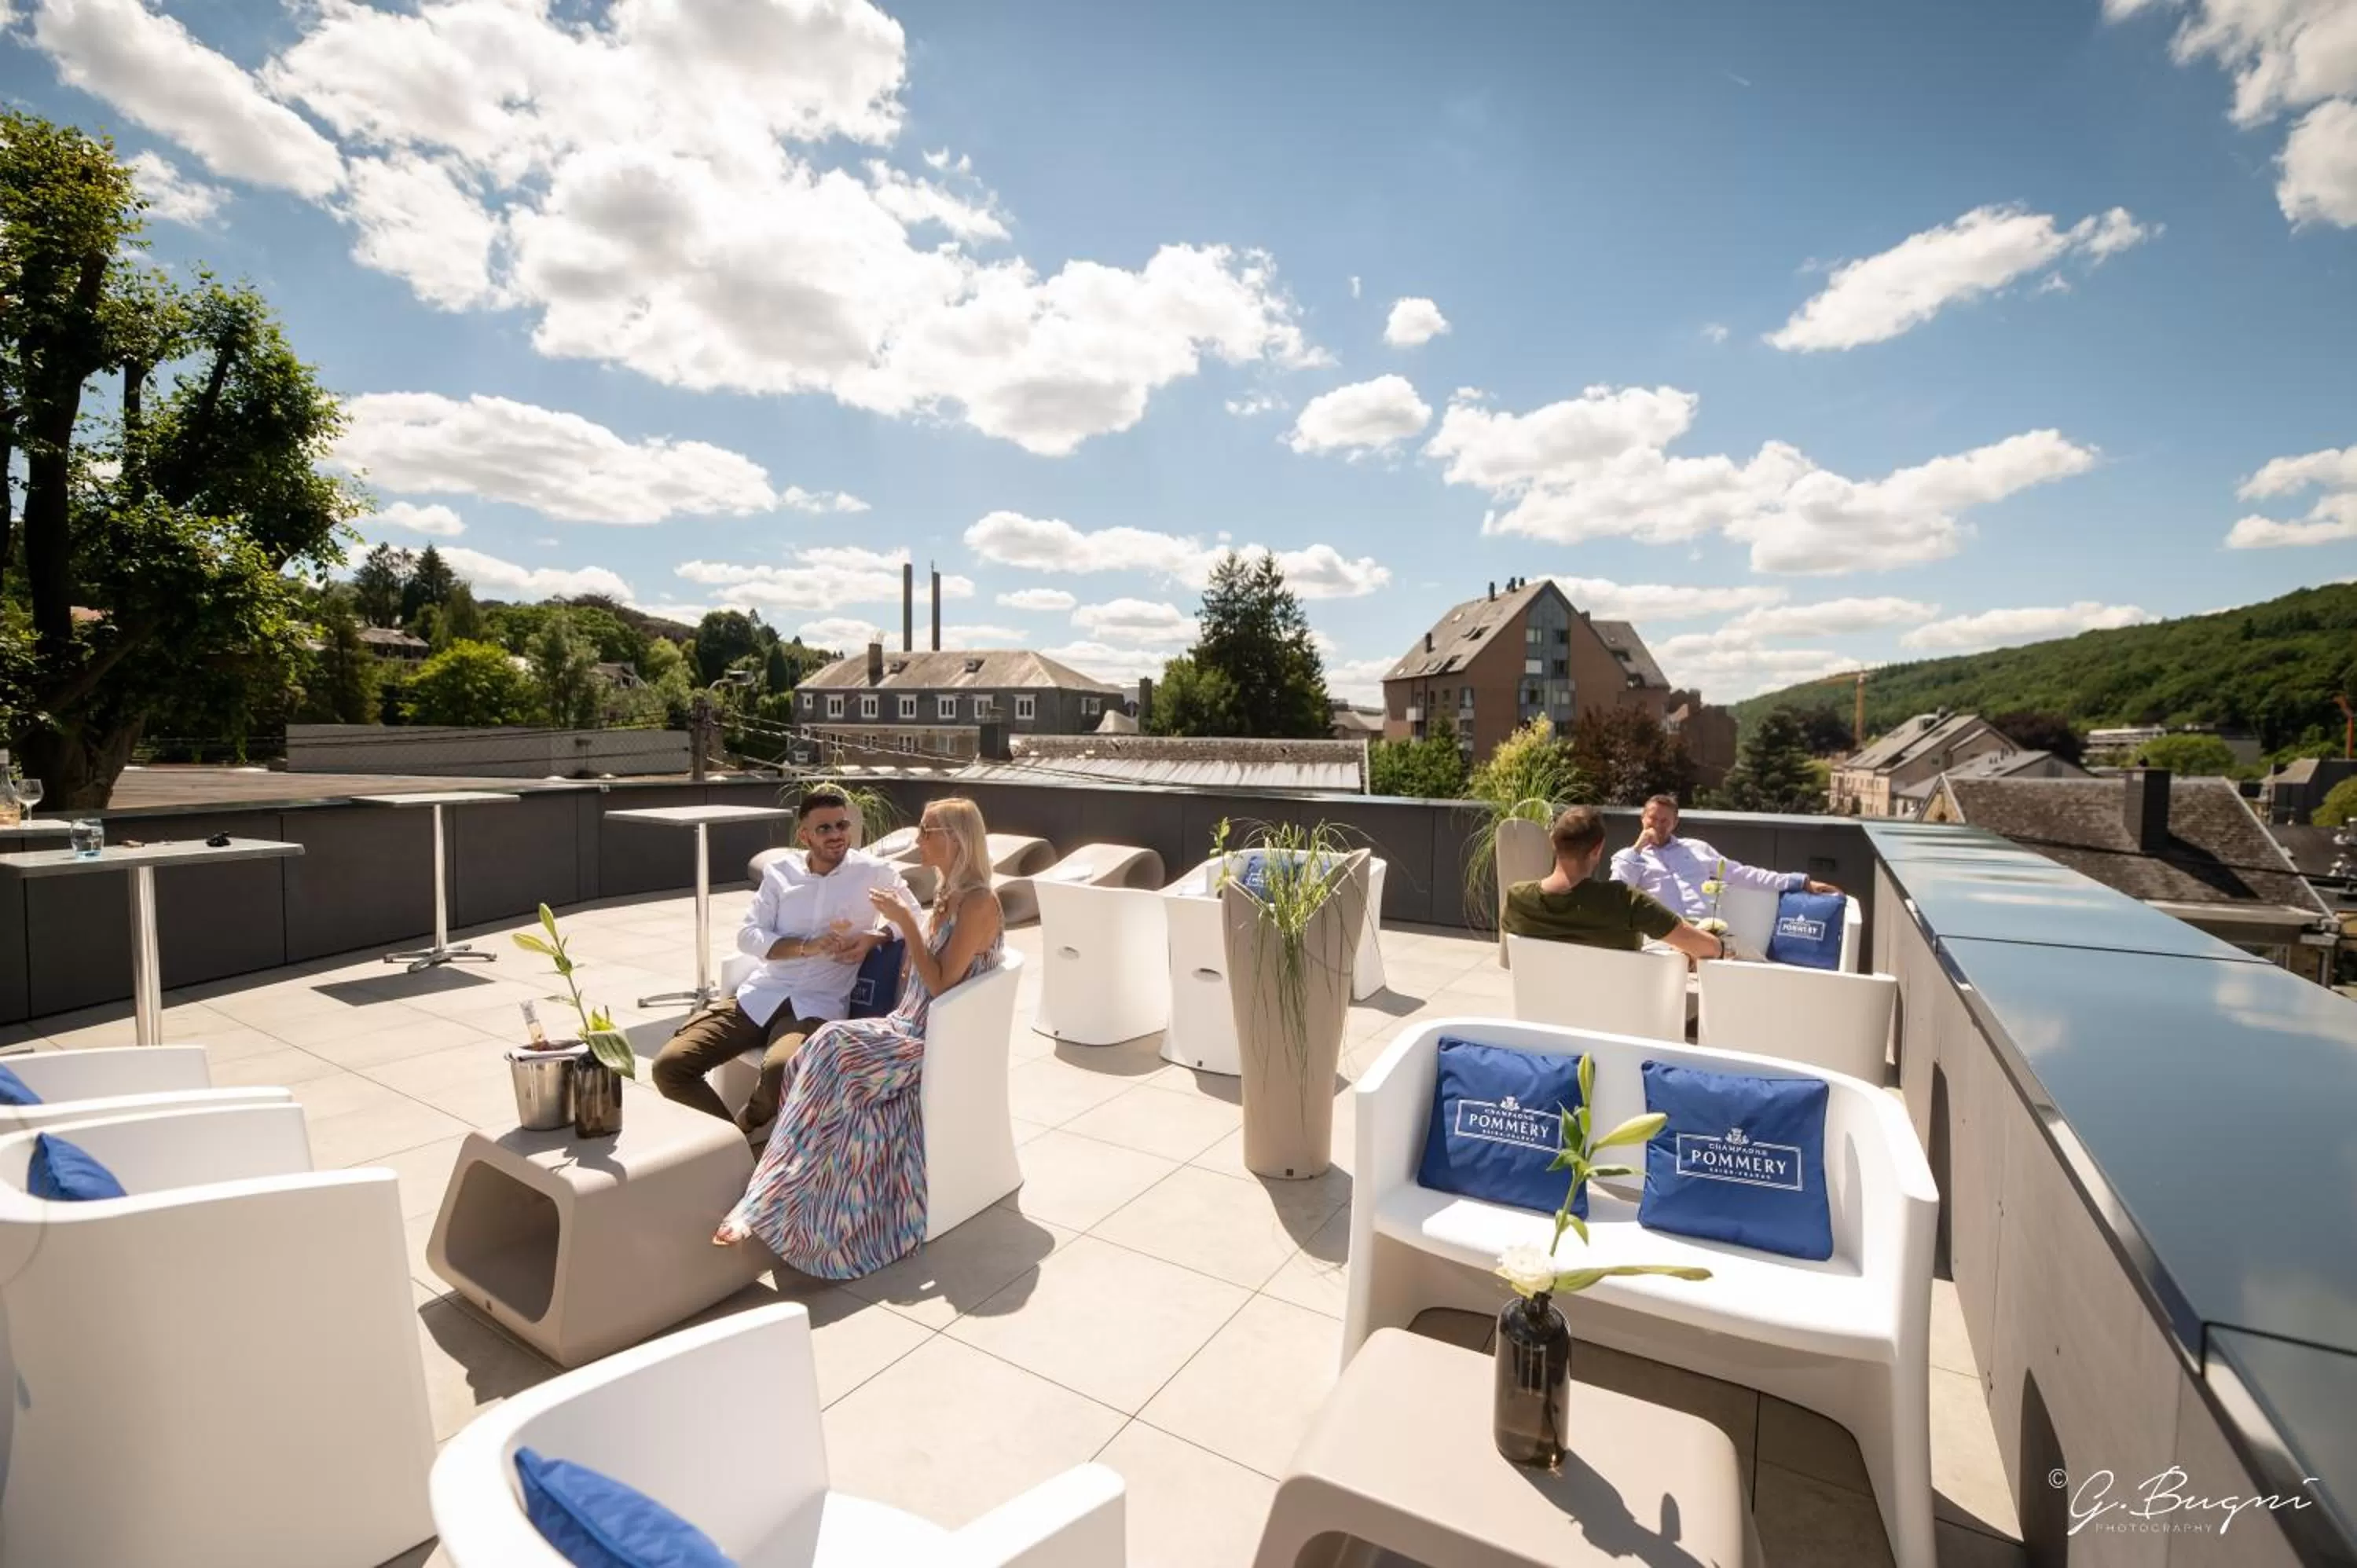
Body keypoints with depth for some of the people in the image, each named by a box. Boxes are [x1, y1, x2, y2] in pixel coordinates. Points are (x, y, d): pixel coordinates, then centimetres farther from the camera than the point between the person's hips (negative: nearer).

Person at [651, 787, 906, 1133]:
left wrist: (873, 938, -11)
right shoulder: (781, 871, 7)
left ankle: (744, 1130, 1)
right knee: (669, 1065, -13)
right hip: (760, 994, 4)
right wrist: (808, 946, -14)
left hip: (817, 1004, -4)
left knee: (780, 1070, -34)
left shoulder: (874, 872, 0)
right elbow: (748, 935, 2)